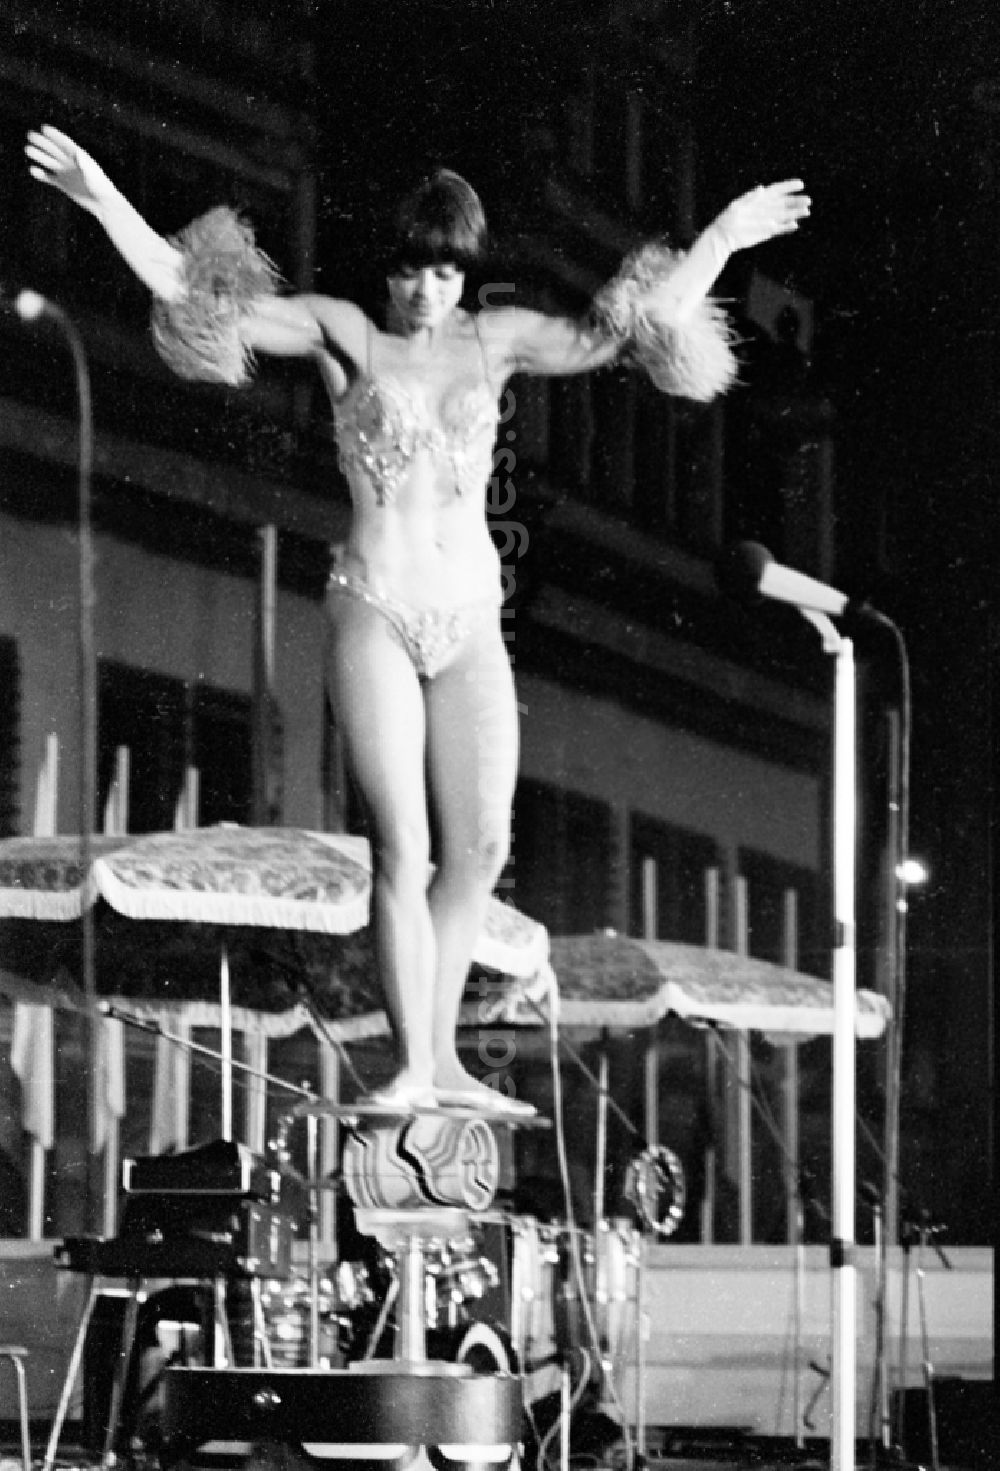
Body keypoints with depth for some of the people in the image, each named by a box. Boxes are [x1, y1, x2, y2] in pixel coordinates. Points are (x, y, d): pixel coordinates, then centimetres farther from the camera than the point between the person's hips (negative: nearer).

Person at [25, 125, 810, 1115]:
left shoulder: (493, 339, 11)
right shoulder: (344, 335, 2)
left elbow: (616, 334, 18)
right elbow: (190, 291, -4)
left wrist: (721, 242, 18)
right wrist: (103, 201, -12)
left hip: (470, 620, 4)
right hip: (374, 612, -4)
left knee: (479, 848, -1)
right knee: (402, 847, -11)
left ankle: (444, 1060, 9)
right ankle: (411, 1067, -9)